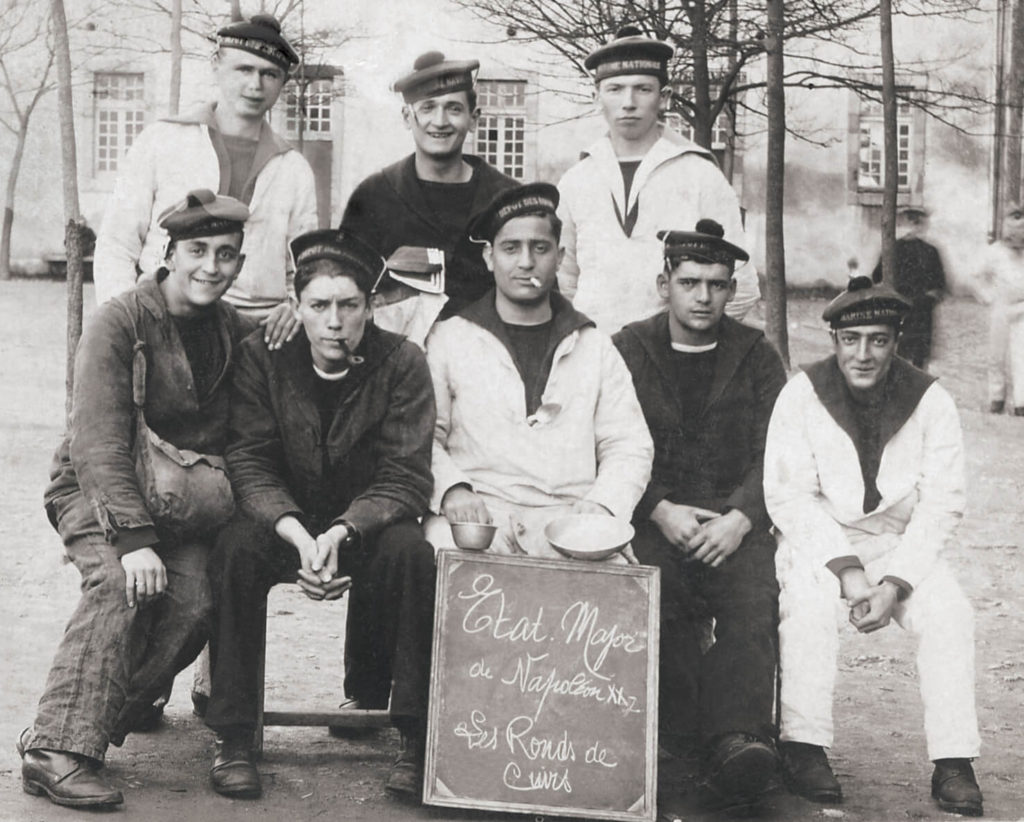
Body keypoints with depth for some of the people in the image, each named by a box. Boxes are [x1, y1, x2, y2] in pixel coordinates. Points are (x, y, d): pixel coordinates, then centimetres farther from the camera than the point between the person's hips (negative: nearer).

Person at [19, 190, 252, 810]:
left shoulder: (239, 335, 6)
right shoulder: (120, 323, -11)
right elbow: (101, 445, -21)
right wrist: (135, 538, -31)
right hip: (98, 492, -4)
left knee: (195, 601, -24)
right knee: (122, 583, -33)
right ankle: (58, 750, -33)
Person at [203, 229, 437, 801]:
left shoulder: (402, 363, -9)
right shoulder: (263, 357, -6)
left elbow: (406, 479, -13)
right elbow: (250, 464, -10)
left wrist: (341, 533, -30)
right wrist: (299, 536, -28)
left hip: (370, 523, -1)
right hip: (284, 521, 1)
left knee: (412, 553, -32)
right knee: (237, 549, -30)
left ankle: (418, 738, -22)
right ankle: (234, 739, -22)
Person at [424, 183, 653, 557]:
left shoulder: (595, 348, 18)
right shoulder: (449, 339, 12)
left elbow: (629, 447, 14)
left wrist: (602, 503, -6)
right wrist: (451, 489, -13)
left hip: (569, 516, 2)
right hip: (477, 515, -2)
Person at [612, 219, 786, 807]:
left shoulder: (757, 357, 14)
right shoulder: (628, 351, 12)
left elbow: (775, 455, 5)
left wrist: (740, 518, -12)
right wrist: (661, 510, -12)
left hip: (735, 522, 0)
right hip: (652, 520, 0)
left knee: (754, 600, -30)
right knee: (658, 592, -33)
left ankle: (735, 738, -42)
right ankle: (685, 733, -27)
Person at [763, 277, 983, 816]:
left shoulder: (930, 402, -6)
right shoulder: (802, 395, -9)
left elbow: (941, 505, -7)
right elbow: (789, 496, -11)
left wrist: (895, 583, -19)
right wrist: (846, 568, -22)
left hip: (901, 542, 2)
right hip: (817, 538, -1)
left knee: (949, 613, -24)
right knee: (808, 601, -32)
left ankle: (953, 762, -19)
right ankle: (803, 747, -25)